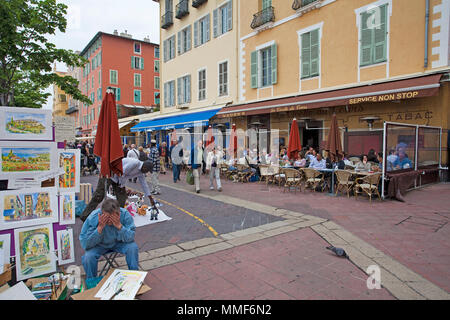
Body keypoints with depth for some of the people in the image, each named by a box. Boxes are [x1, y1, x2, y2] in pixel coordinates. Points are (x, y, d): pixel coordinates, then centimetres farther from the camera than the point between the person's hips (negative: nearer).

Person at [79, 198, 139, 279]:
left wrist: (119, 225, -39)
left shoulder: (125, 214, -26)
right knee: (89, 256, -28)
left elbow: (130, 238, -25)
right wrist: (100, 227, -37)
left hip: (118, 243, 1)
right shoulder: (93, 218, -27)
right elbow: (85, 244, -25)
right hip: (100, 245, 0)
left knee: (133, 248, -25)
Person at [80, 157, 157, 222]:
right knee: (98, 197, -10)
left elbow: (144, 184, 14)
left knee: (122, 196, 3)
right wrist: (122, 186, -10)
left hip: (117, 178, 9)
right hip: (108, 174, -9)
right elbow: (122, 173, -24)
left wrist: (151, 198, 17)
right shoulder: (134, 163, -24)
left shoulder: (140, 172, 6)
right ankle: (85, 217, -6)